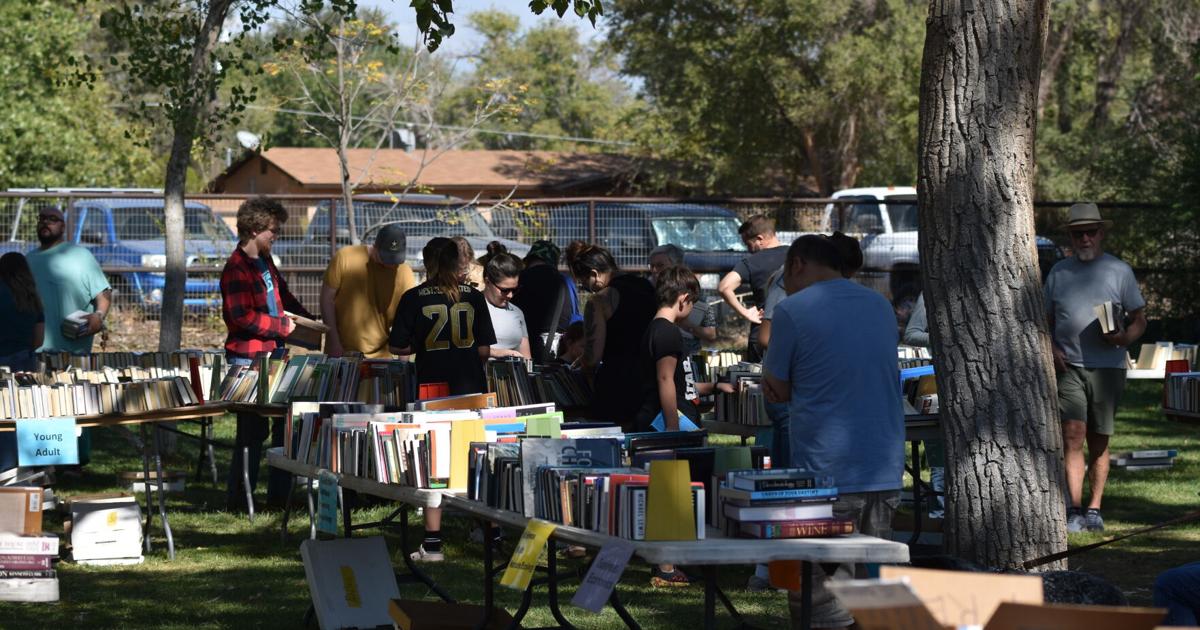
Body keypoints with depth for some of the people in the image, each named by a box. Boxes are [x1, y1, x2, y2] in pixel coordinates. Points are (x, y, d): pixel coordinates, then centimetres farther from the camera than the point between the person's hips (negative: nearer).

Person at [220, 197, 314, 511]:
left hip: (273, 355, 9)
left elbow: (282, 295, 27)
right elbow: (243, 318, -22)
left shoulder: (265, 262, 13)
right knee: (252, 431, -5)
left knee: (284, 424, 13)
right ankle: (239, 500, 4)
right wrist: (282, 326, -14)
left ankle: (279, 494, 21)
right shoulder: (236, 269, -16)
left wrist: (309, 320, 16)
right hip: (248, 359, -9)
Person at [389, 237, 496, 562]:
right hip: (472, 391, 2)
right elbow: (485, 350, 1)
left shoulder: (414, 298, -3)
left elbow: (399, 347, -2)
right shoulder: (473, 297, 1)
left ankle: (432, 543, -1)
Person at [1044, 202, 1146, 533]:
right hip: (1068, 367, 1)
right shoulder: (1059, 272, 12)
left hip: (1107, 367, 0)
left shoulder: (1119, 271, 6)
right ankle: (1074, 510, -13)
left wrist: (1125, 337, -14)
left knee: (1099, 443, 4)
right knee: (1073, 436, -12)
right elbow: (1046, 319, 19)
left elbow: (1139, 319, 8)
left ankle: (1094, 510, 13)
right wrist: (1050, 348, -1)